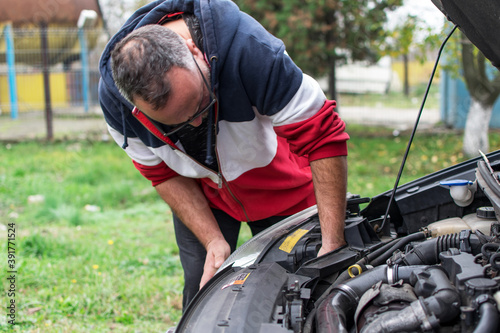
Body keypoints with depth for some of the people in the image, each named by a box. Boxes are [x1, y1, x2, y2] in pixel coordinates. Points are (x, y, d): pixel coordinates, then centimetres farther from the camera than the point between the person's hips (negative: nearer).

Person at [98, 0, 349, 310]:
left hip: (282, 186, -1)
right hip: (204, 193, 2)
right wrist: (214, 241, -22)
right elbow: (165, 174, -12)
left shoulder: (248, 49, -42)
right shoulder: (113, 98, -28)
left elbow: (324, 137, -36)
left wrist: (332, 245, -37)